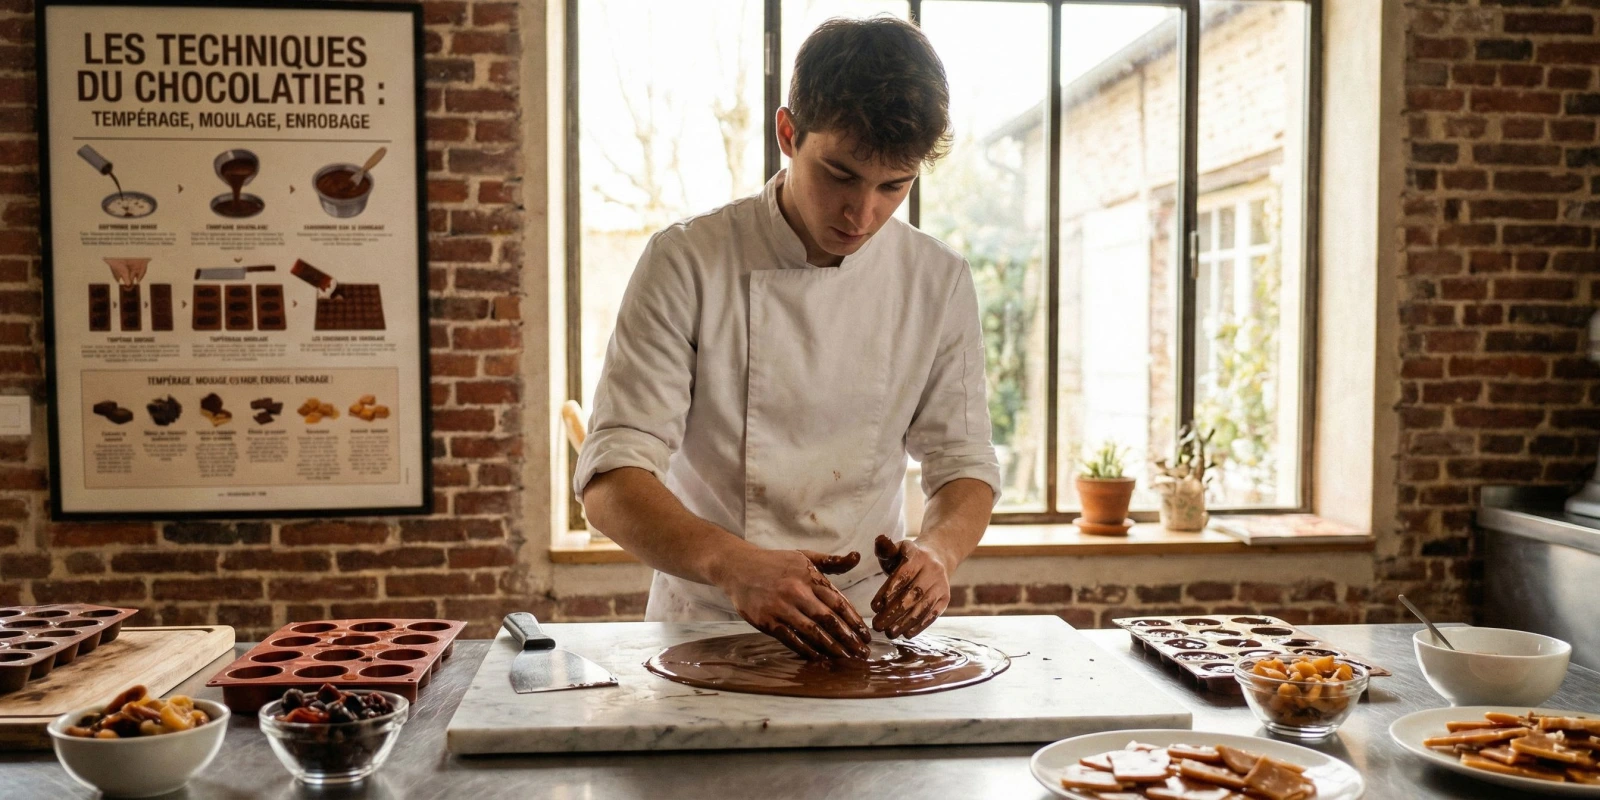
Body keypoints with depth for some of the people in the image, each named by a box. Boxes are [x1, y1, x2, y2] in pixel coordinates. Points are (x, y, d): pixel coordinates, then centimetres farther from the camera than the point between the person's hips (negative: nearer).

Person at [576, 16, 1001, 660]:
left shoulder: (940, 282, 1)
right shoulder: (687, 263, -9)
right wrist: (733, 564, -32)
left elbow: (964, 463, 7)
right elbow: (610, 484, -14)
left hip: (862, 631, 2)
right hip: (704, 626, -1)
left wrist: (937, 550, -16)